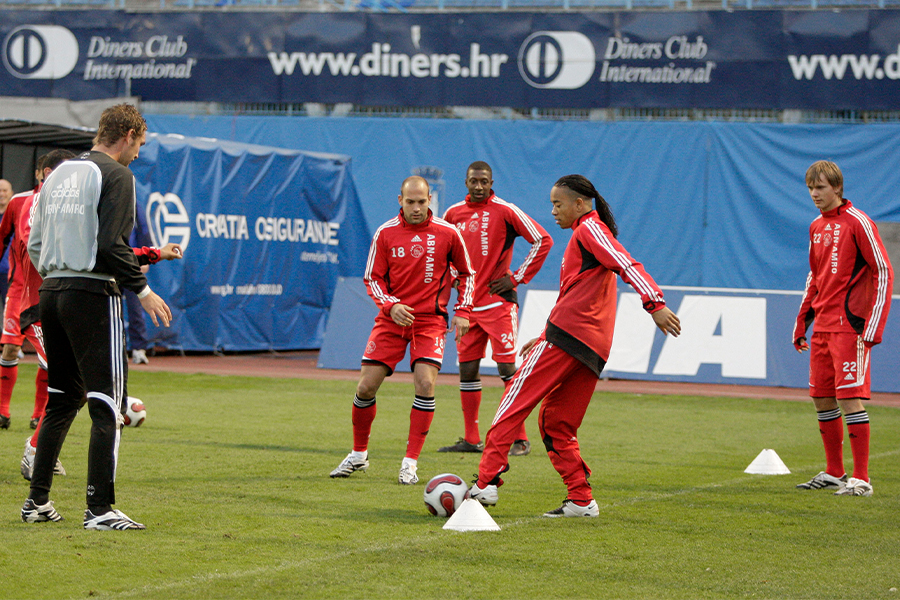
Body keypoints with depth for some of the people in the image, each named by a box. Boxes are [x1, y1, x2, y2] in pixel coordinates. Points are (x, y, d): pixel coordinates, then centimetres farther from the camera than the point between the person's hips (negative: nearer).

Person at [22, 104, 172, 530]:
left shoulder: (59, 174, 17)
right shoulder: (115, 175, -7)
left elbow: (34, 244, 16)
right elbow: (110, 244, -17)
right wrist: (142, 290, -9)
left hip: (51, 293, 8)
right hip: (93, 294, -8)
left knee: (62, 400, 17)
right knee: (107, 404, -6)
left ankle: (37, 502, 17)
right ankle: (100, 509, -11)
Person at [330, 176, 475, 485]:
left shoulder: (447, 233, -1)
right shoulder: (385, 234, -1)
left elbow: (467, 274, 12)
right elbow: (373, 279, 5)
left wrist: (462, 312, 1)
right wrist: (391, 305, -13)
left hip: (430, 320, -1)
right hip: (392, 318, 1)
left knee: (425, 382, -18)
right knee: (366, 386, -5)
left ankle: (410, 462, -8)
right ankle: (358, 454, 18)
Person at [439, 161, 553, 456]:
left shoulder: (505, 210, -7)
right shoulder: (453, 213, 9)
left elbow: (542, 240, -8)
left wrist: (517, 277, -9)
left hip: (498, 301, -5)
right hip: (467, 304, 5)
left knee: (507, 367, -9)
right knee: (467, 369, 6)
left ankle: (520, 439, -5)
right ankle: (471, 440, 13)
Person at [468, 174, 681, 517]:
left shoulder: (589, 230, -2)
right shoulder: (587, 234, 28)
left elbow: (627, 265, -17)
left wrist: (654, 304, -30)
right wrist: (546, 337, 32)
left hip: (568, 335, -9)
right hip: (593, 350, 9)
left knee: (516, 401, -8)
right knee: (557, 424, 11)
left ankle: (487, 482, -15)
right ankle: (581, 501, 4)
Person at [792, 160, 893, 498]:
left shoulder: (857, 223, -9)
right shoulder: (817, 227, 15)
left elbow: (884, 273, -10)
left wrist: (873, 326, -16)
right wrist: (802, 322, 20)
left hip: (849, 326, -8)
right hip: (822, 327, 8)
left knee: (849, 397, -11)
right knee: (821, 398, 10)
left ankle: (861, 479, -8)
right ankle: (834, 473, 21)